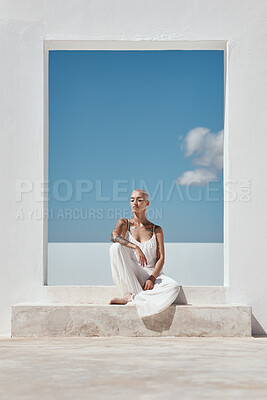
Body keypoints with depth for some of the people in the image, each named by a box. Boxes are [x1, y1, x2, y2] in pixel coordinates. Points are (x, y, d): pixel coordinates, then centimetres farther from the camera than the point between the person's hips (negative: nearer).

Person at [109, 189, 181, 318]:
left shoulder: (156, 230, 11)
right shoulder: (124, 223, 9)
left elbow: (161, 258, 2)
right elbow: (114, 236, -15)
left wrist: (152, 278, -17)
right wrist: (135, 247, -32)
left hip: (151, 275, 1)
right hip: (128, 276, -1)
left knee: (174, 287, -31)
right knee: (116, 247, -27)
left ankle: (129, 299, -27)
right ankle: (134, 294, -27)